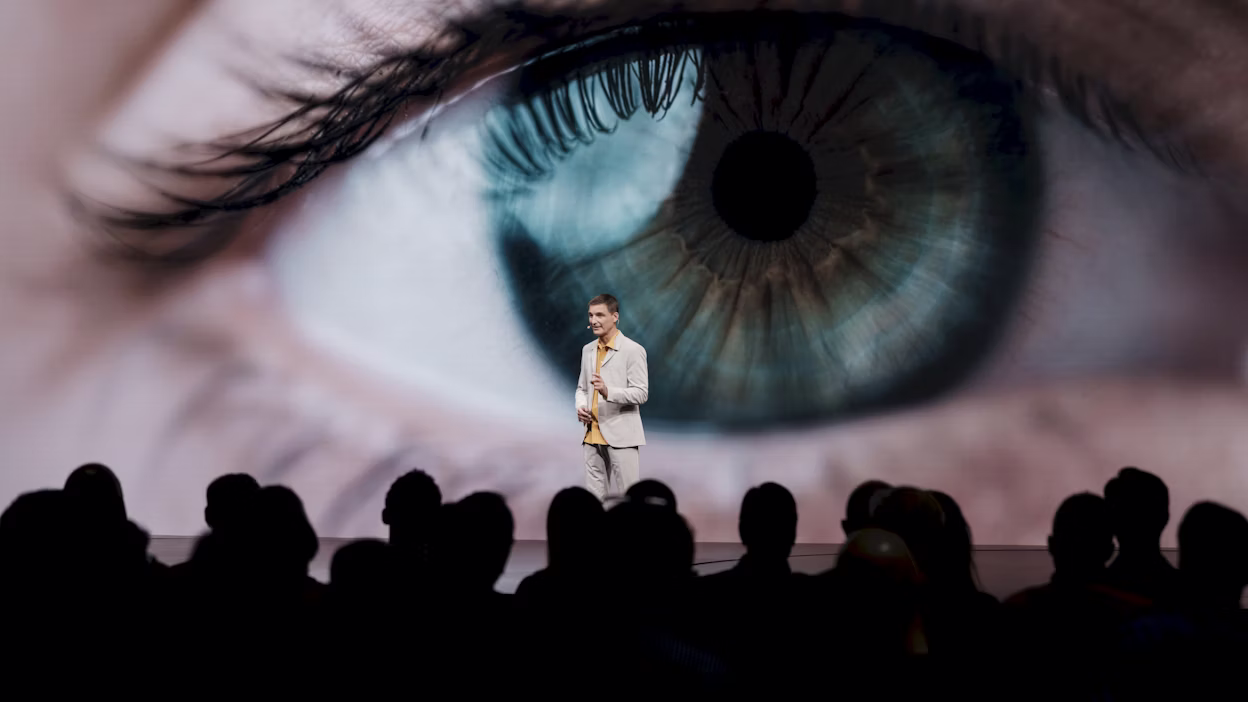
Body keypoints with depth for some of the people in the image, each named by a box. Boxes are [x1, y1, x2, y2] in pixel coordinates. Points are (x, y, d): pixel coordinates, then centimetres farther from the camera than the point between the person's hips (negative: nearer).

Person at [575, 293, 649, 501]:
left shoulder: (633, 350, -7)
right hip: (593, 436, 6)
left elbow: (641, 393, -11)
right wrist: (580, 406, 1)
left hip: (622, 437, -6)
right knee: (594, 498, 7)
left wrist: (608, 391, -25)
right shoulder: (588, 350, 14)